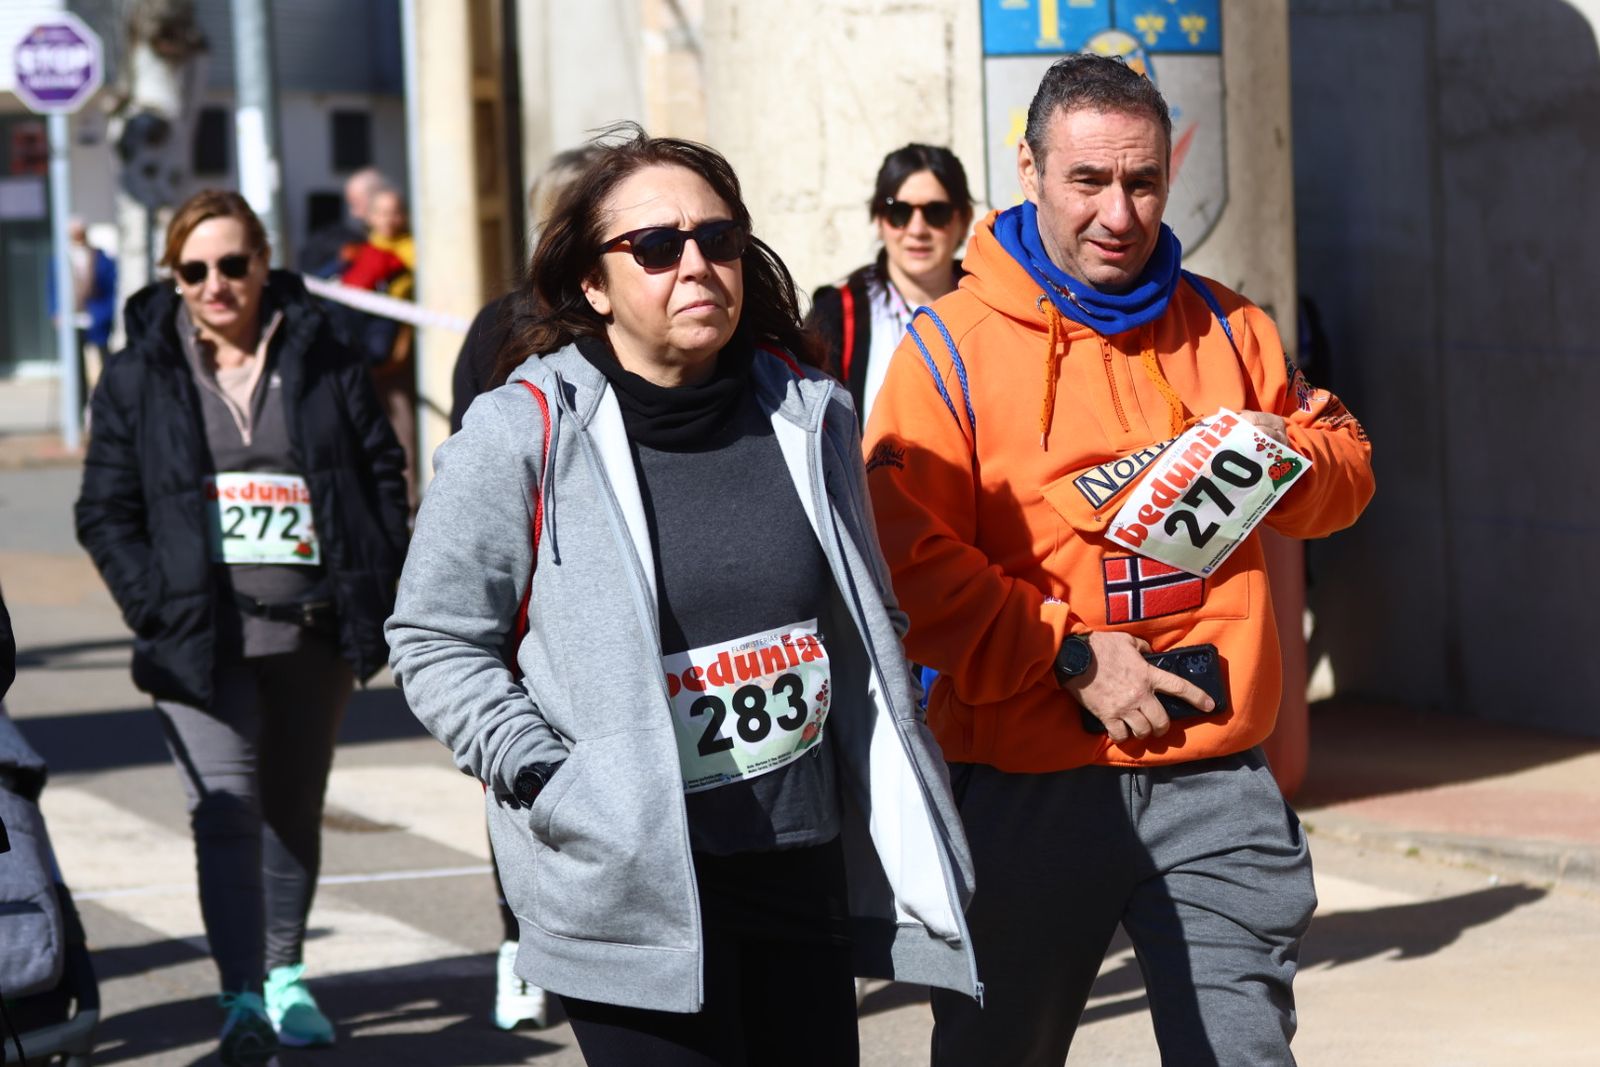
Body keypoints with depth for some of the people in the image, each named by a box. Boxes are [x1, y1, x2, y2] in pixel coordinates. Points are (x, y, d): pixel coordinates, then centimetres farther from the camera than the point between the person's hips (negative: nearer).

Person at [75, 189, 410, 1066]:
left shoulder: (321, 361, 4)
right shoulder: (139, 376, 3)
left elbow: (384, 475, 9)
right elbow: (105, 510, 4)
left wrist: (375, 597, 0)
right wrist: (155, 605, -9)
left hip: (313, 630, 2)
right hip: (202, 636, -2)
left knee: (294, 807, 14)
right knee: (226, 807, -15)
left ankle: (284, 973, 30)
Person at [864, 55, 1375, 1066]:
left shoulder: (1227, 328, 11)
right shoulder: (953, 347, -3)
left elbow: (1344, 466, 19)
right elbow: (907, 558, -12)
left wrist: (1292, 461, -5)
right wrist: (1070, 656, -17)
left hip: (1216, 785, 3)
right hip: (1026, 785, -2)